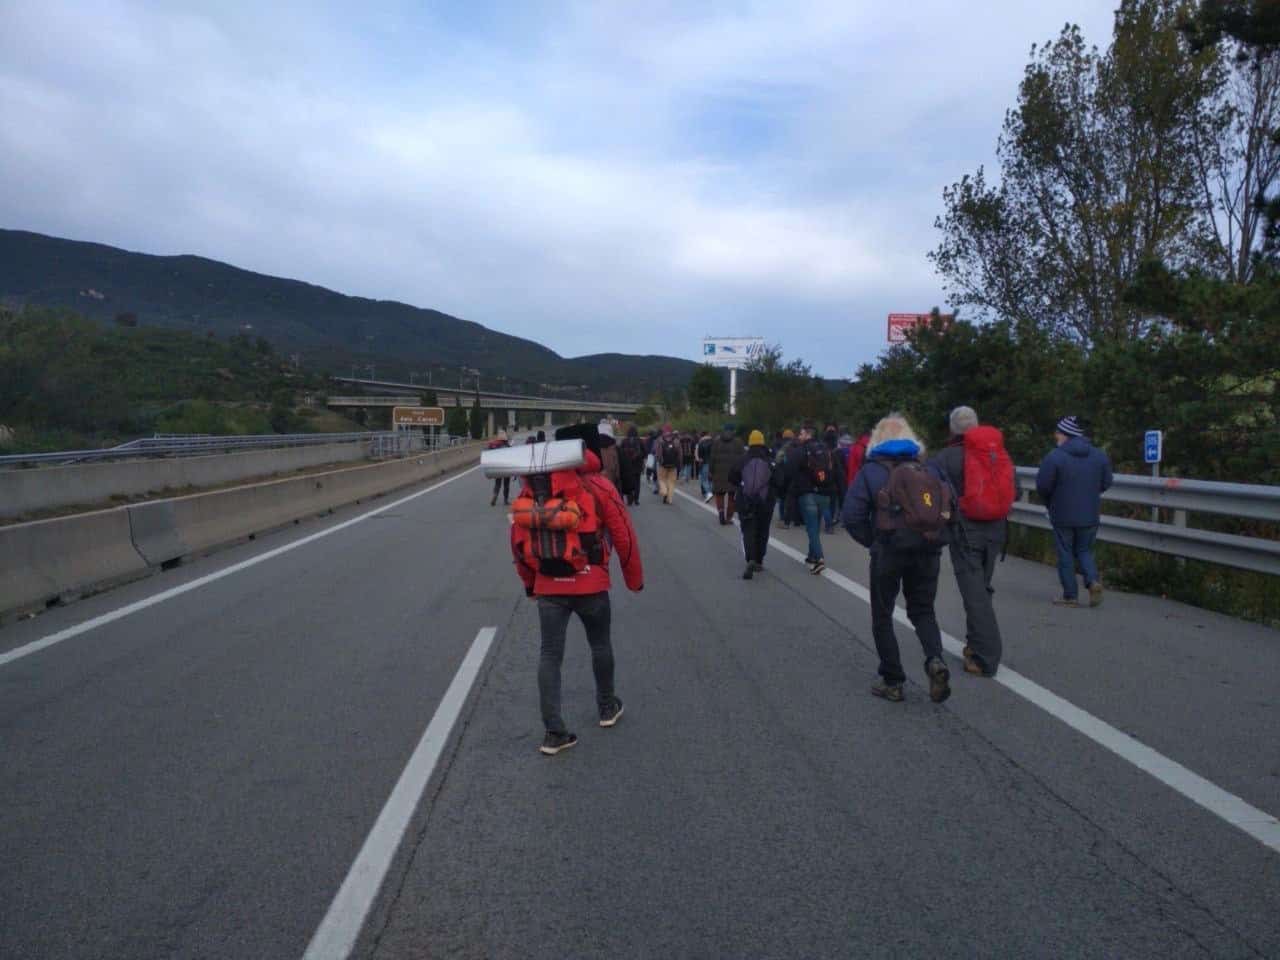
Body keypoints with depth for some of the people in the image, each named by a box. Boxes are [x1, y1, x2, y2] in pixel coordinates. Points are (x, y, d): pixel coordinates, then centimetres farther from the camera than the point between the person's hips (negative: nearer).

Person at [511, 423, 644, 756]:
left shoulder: (533, 487, 3)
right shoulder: (598, 487, -7)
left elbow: (518, 539, 7)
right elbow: (624, 537, -5)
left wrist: (529, 580, 19)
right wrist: (635, 579, 9)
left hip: (548, 587, 2)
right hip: (590, 584, -2)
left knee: (550, 656, 6)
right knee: (600, 644, 21)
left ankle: (554, 732, 4)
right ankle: (607, 707, 38)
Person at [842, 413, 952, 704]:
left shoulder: (871, 471, -4)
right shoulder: (929, 468, 6)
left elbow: (851, 516, -12)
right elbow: (950, 503, 3)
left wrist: (871, 541, 0)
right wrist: (934, 536, 10)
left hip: (888, 552, -3)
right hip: (928, 552, 3)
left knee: (882, 616, 12)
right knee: (923, 610, 18)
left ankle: (892, 682, 13)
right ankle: (935, 660, -8)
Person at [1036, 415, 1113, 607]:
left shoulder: (1055, 457, -15)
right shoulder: (1100, 456, 1)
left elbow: (1042, 486, -14)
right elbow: (1105, 483, 5)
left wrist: (1050, 503, 6)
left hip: (1063, 516, -4)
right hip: (1090, 515, 4)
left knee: (1065, 554, 7)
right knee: (1084, 551, 18)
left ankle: (1070, 595, 10)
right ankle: (1093, 581, -6)